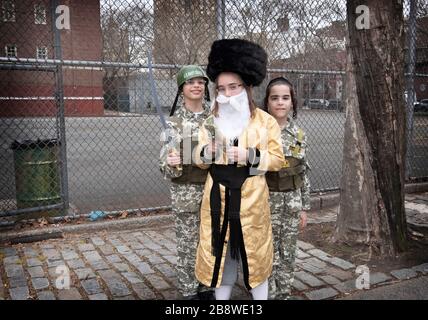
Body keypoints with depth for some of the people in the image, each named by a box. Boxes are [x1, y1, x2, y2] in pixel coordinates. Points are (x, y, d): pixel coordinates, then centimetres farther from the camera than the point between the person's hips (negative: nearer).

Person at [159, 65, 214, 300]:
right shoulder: (174, 122, -6)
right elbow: (166, 162, -9)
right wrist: (171, 163, -29)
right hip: (186, 191, -3)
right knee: (188, 244, 6)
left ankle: (206, 287, 33)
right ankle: (189, 291, 24)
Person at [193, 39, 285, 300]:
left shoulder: (266, 122, -3)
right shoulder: (212, 121, 5)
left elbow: (278, 160, -3)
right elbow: (200, 161, 9)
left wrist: (250, 156, -18)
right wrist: (206, 152, -14)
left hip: (251, 199, -2)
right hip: (218, 198, 3)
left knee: (255, 252, 8)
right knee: (220, 251, 11)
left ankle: (260, 296, 28)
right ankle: (222, 297, 30)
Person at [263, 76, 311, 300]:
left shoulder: (298, 134, 4)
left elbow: (304, 173, 8)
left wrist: (304, 207, 8)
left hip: (292, 202, 4)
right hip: (266, 201, -4)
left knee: (288, 255, 13)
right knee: (269, 256, 3)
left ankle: (284, 295, 29)